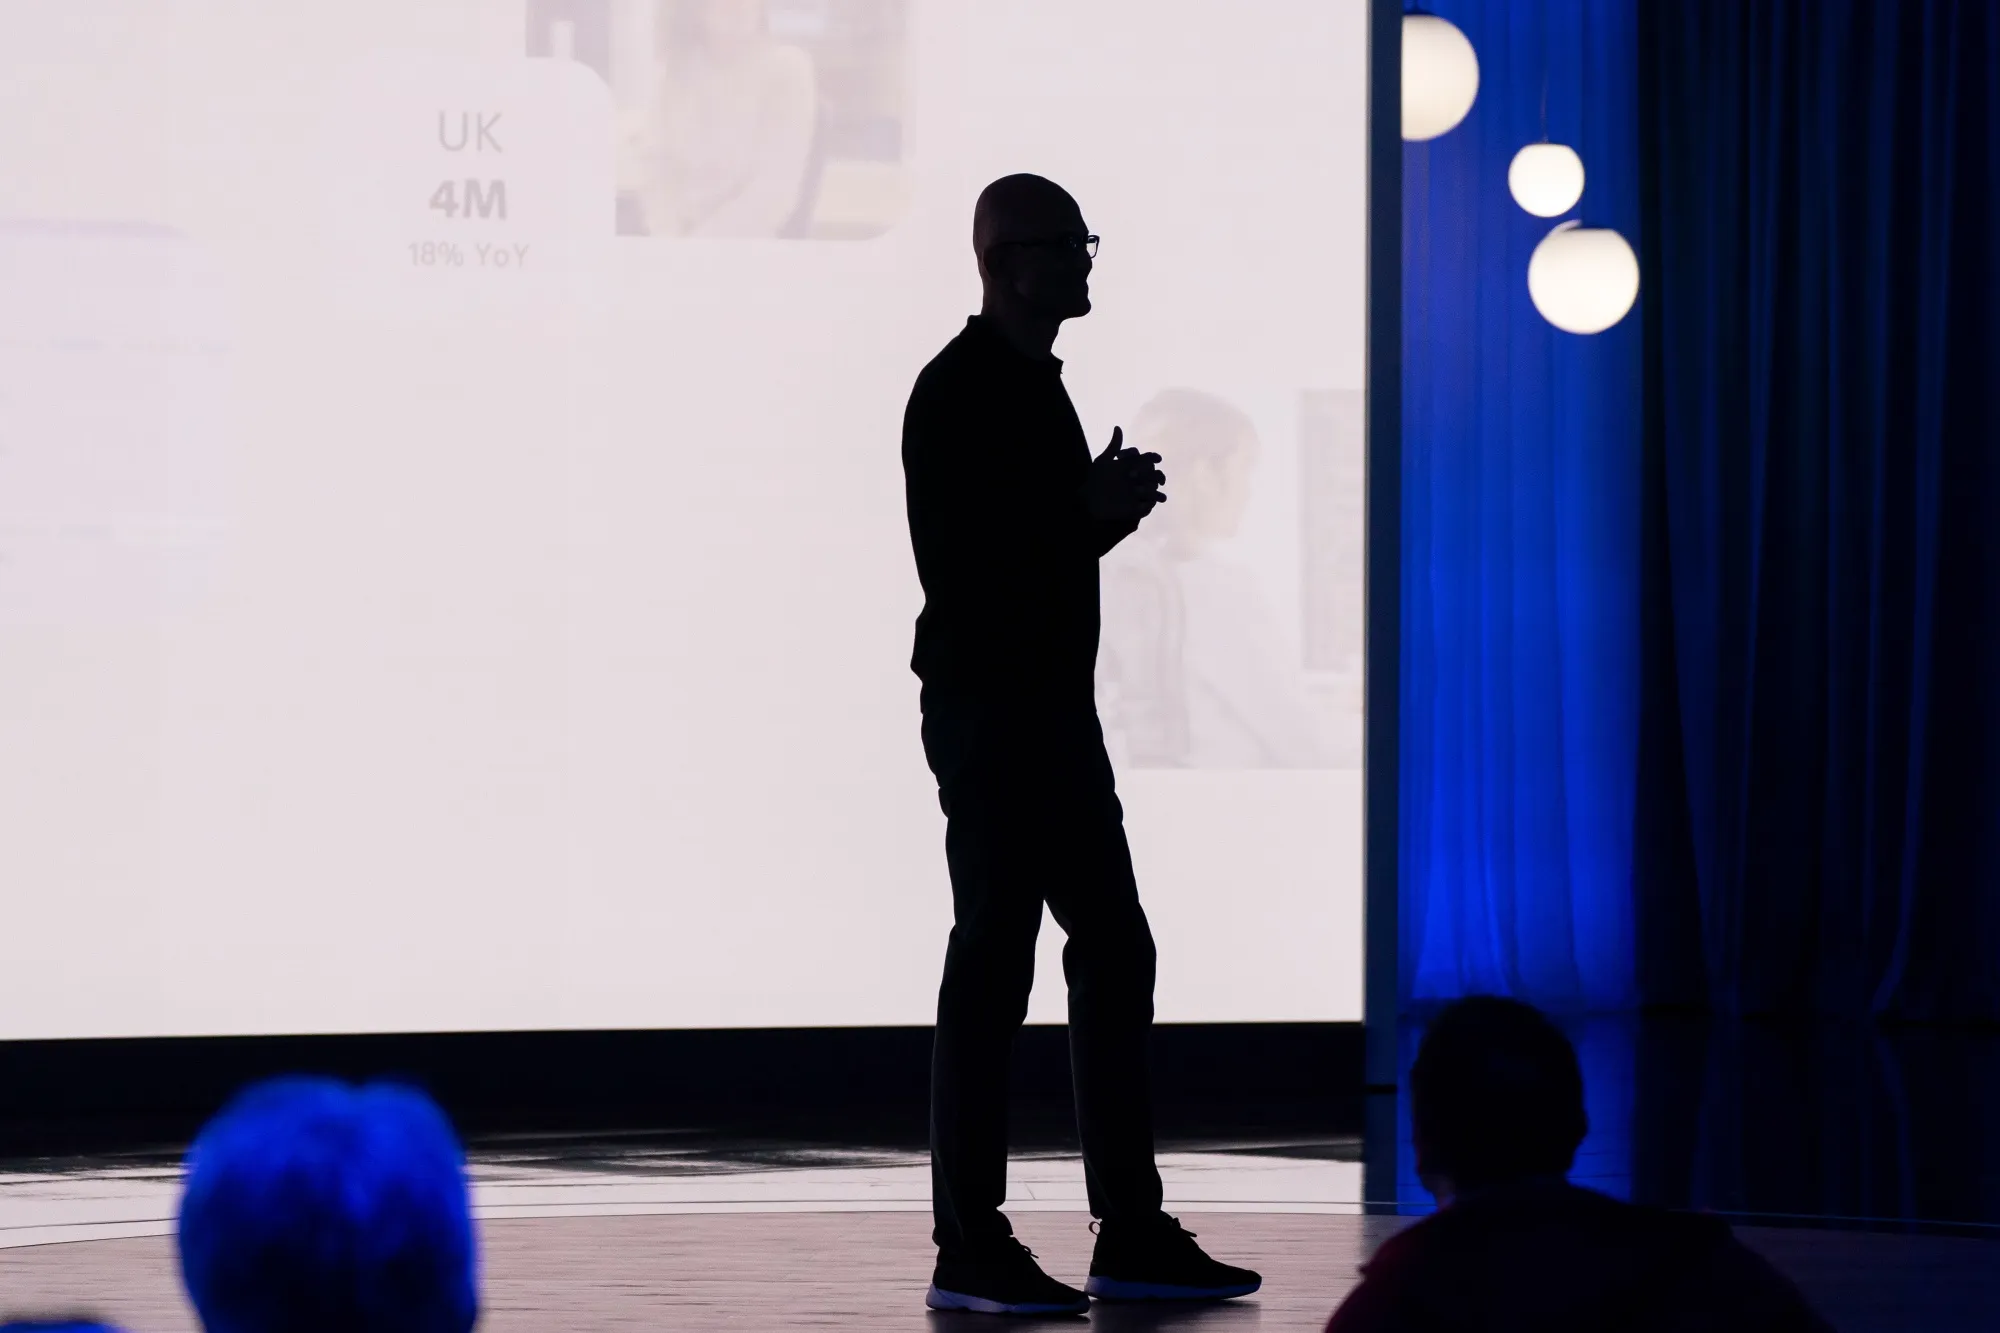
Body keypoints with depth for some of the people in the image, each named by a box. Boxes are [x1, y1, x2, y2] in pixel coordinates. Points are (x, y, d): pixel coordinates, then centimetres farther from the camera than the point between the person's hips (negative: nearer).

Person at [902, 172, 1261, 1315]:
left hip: (1054, 707, 10)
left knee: (1116, 953, 9)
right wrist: (1091, 507, -14)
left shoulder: (1035, 385, 17)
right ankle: (971, 1251, -2)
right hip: (987, 712, -10)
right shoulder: (959, 393, -12)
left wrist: (1108, 503, 6)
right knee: (994, 962, -7)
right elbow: (953, 562, -20)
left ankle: (1132, 1233, 13)